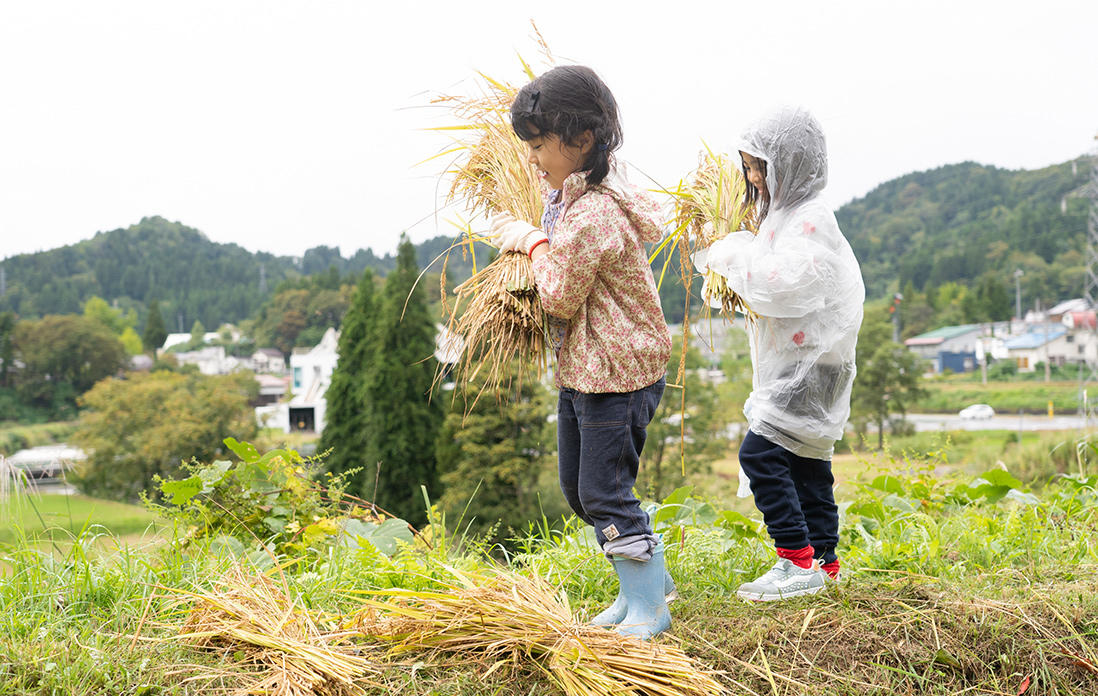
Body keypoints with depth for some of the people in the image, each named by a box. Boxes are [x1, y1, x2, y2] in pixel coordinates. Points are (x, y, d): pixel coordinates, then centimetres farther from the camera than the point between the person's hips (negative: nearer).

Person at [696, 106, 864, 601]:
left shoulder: (812, 219, -17)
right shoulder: (782, 212, 15)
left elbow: (786, 285, -28)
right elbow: (766, 274, 23)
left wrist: (735, 255, -16)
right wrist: (725, 259, 8)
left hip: (811, 359, -10)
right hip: (793, 359, 10)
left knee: (760, 451, -15)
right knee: (806, 459, 14)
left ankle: (798, 562, -12)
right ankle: (824, 560, 22)